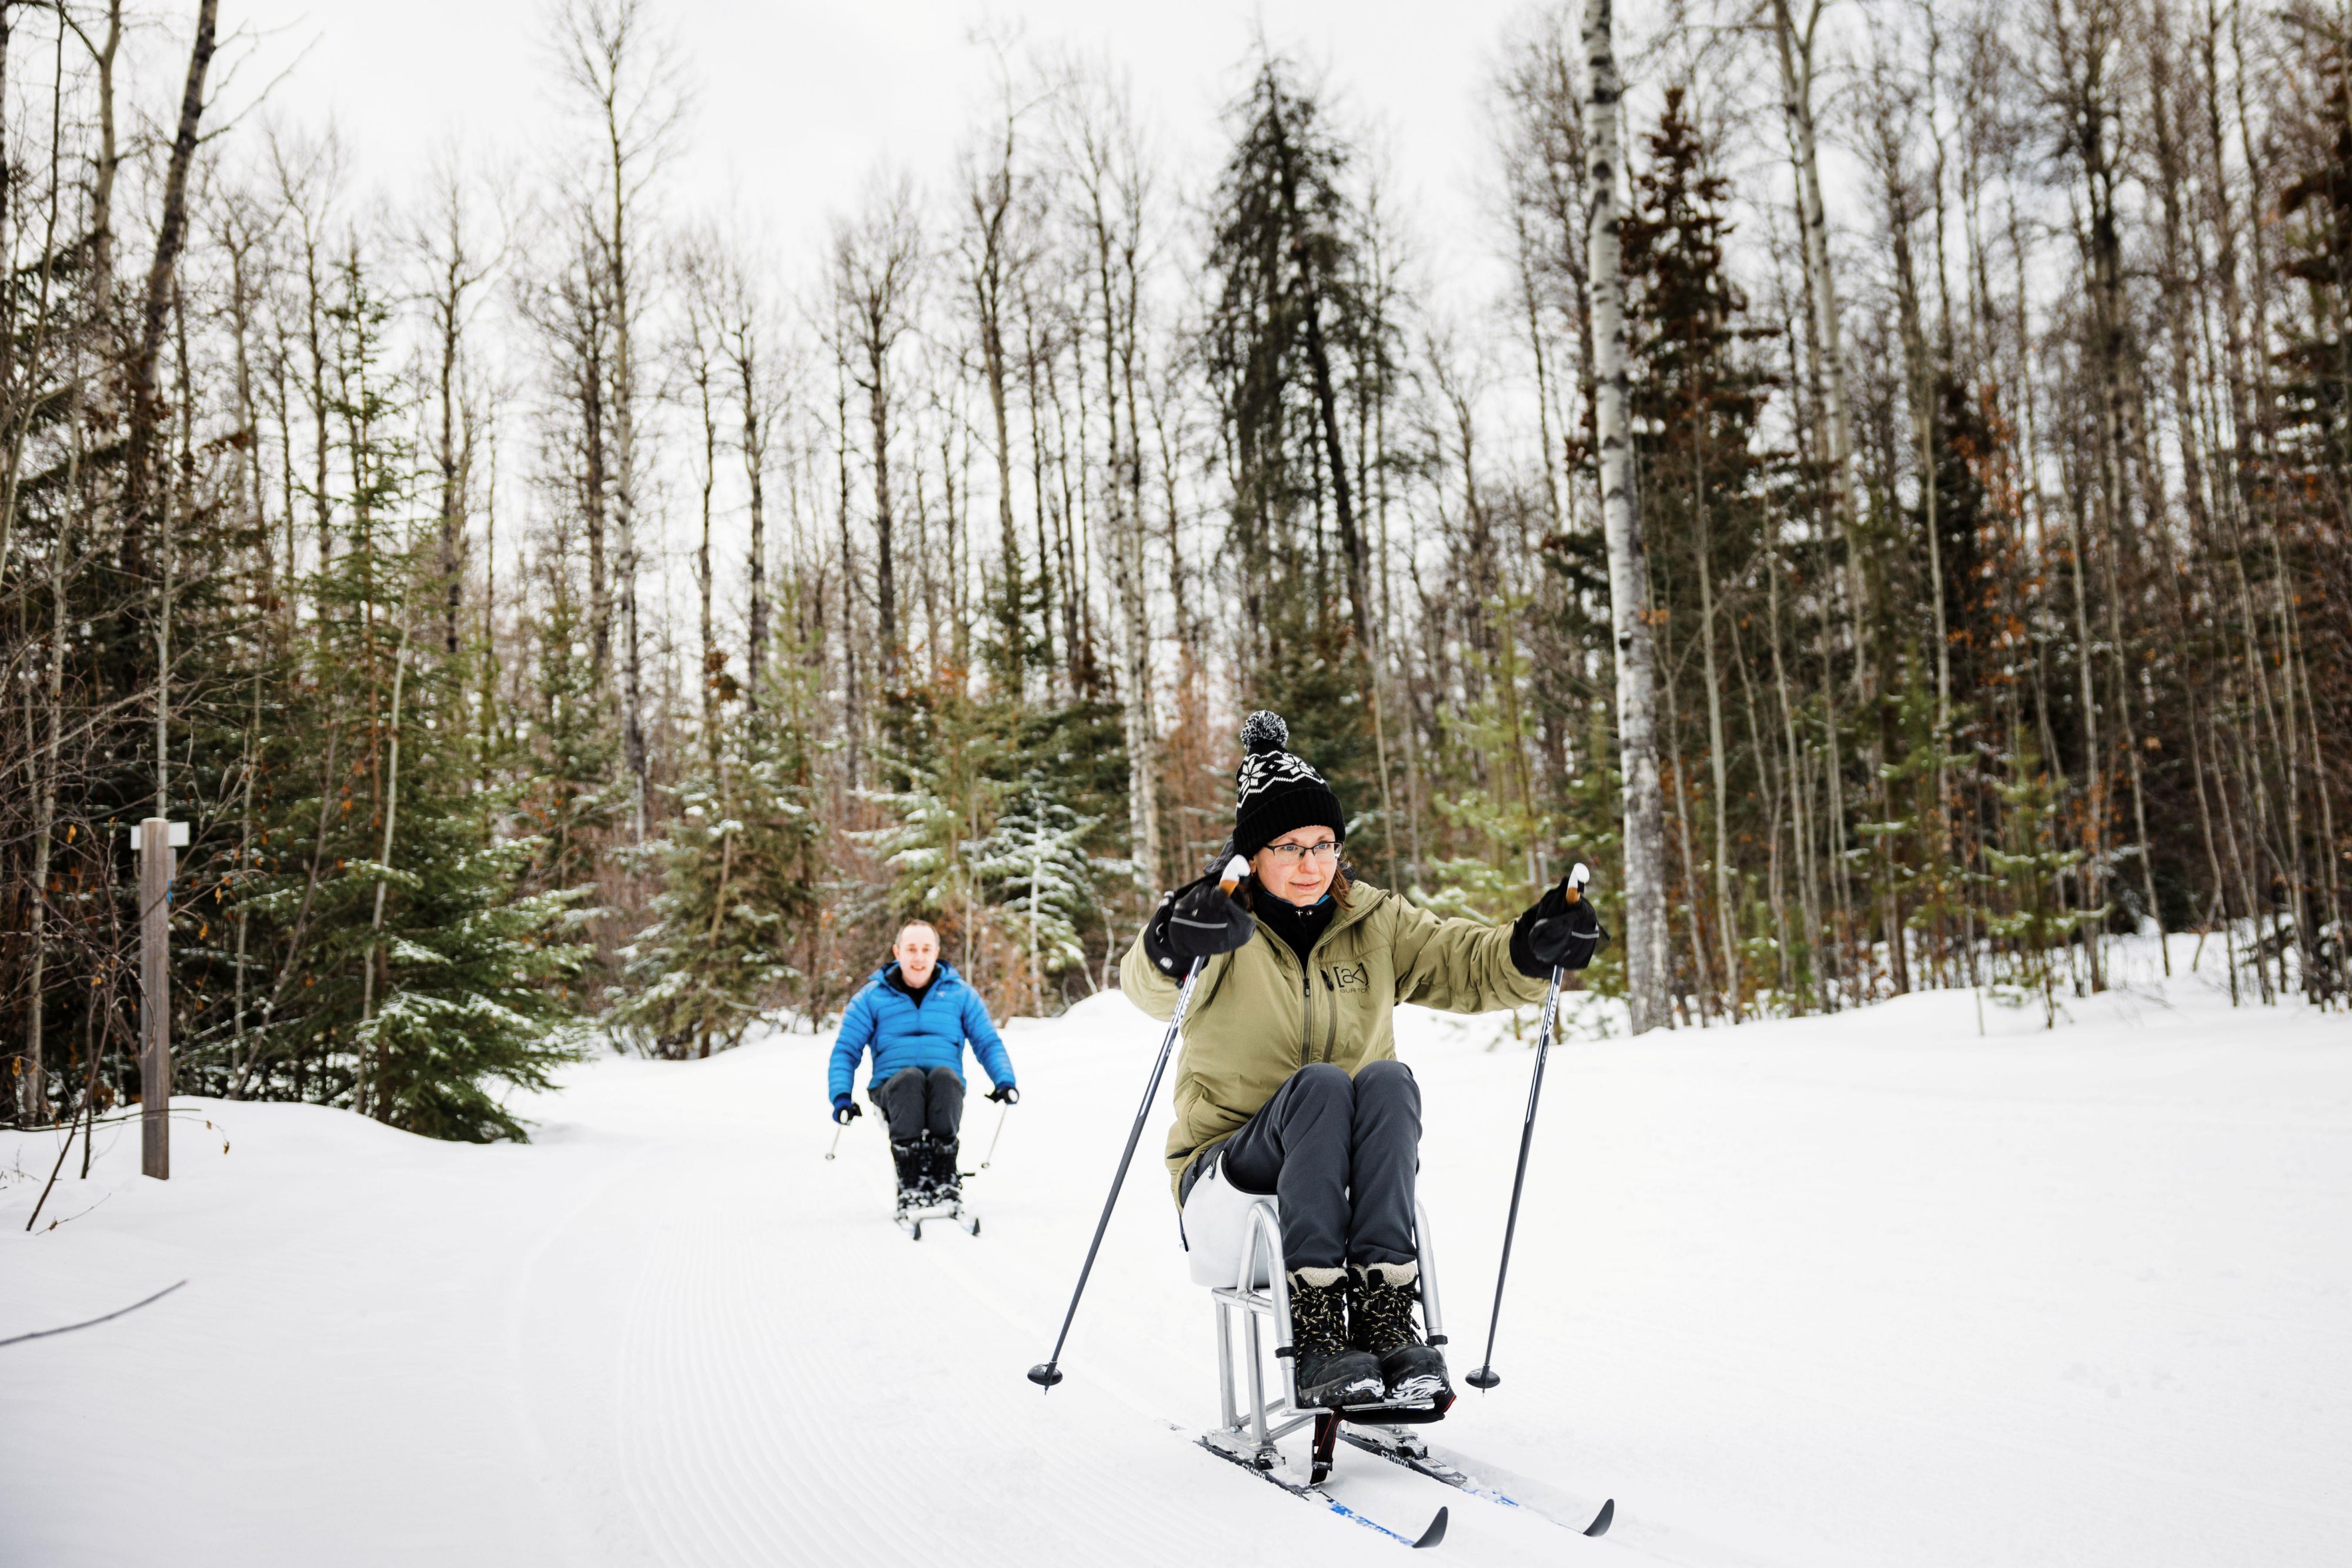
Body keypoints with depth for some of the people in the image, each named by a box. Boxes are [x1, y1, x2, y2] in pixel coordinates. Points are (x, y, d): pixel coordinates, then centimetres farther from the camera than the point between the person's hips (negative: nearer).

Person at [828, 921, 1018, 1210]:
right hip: (892, 1087, 0)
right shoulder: (872, 997, 12)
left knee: (944, 1075, -35)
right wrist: (841, 1097, -5)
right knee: (910, 1077, -36)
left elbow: (988, 1043, 15)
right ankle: (910, 1181, -41)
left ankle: (944, 1177, -39)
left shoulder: (960, 994, 15)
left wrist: (1004, 1082, -3)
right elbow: (846, 1051, 11)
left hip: (946, 1089, 0)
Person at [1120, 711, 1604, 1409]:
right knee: (1320, 1083, -32)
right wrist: (1173, 948, -51)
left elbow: (1468, 965, -3)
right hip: (1234, 1164, -3)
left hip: (1345, 1178, 3)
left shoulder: (1375, 924, 8)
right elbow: (1148, 987, -27)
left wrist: (1534, 949, -25)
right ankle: (1315, 1333, -38)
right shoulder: (1225, 927, -5)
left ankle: (1385, 1318, -35)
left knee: (1386, 1080, -27)